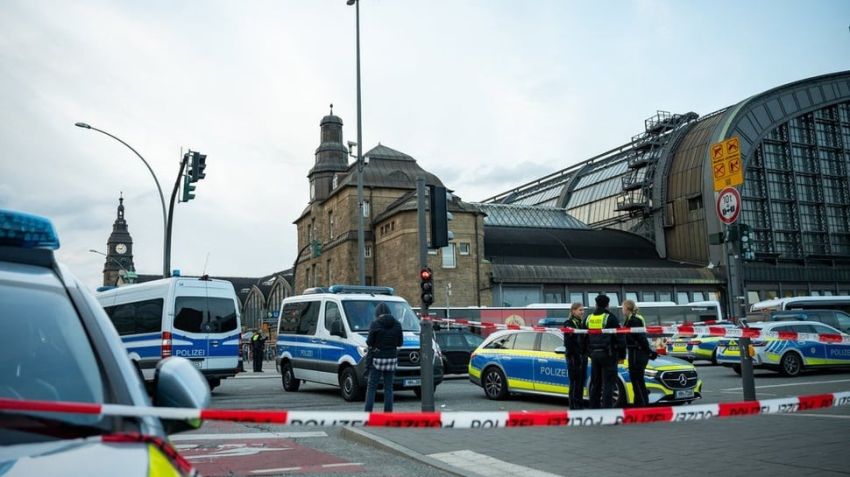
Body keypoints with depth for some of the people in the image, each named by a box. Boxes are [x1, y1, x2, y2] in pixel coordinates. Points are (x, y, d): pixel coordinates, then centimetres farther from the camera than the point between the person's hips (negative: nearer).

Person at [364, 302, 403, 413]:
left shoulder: (375, 324, -10)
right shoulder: (397, 324, 1)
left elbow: (369, 342, -8)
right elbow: (400, 342, 6)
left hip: (377, 359, -3)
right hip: (392, 359, 3)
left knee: (371, 386, 5)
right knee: (388, 387, 9)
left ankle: (368, 411, 0)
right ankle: (388, 411, 7)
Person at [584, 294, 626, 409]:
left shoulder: (589, 318, 10)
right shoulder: (611, 318, -8)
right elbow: (620, 338, -7)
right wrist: (622, 355, 0)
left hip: (594, 354, 6)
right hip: (608, 354, -5)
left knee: (595, 383, 13)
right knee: (608, 384, -4)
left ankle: (594, 408, 16)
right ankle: (606, 409, -8)